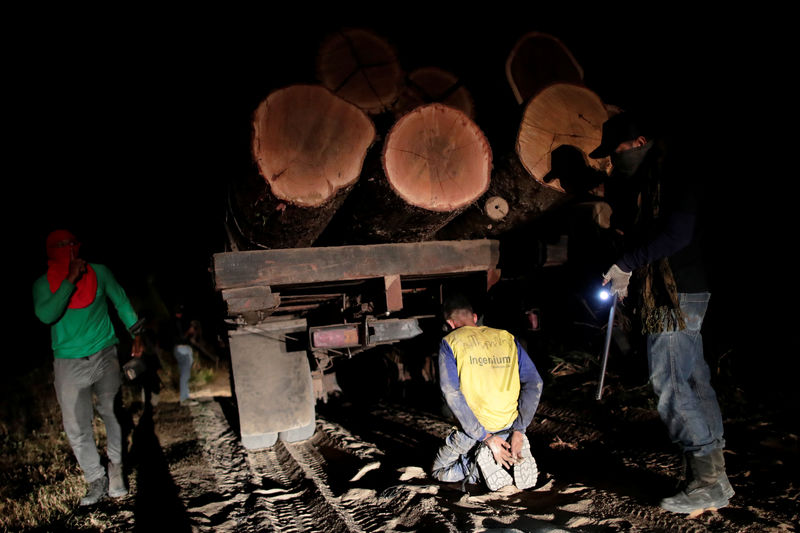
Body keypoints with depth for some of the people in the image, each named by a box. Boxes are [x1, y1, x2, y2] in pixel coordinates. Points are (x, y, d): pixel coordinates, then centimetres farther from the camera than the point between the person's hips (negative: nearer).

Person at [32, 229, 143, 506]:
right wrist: (70, 280, -20)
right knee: (76, 428, 2)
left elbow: (121, 302, 12)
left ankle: (116, 470, 20)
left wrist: (137, 334, 7)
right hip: (68, 363, 1)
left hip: (105, 356, 0)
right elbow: (46, 315, -15)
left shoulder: (99, 272, 3)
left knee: (114, 415, 1)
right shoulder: (43, 284, 3)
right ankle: (96, 480, 16)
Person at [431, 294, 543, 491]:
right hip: (509, 425, 4)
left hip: (472, 427, -3)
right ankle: (511, 461, 1)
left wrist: (485, 437, -16)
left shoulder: (450, 343, -5)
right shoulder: (507, 337, 5)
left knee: (440, 471, 22)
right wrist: (519, 430, -3)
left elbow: (452, 393, -17)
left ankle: (483, 464, -7)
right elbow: (534, 383, -2)